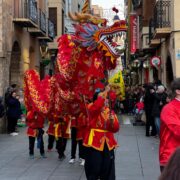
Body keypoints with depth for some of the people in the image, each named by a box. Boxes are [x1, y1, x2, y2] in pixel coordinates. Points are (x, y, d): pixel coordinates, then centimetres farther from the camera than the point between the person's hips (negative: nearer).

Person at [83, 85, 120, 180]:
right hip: (94, 142, -4)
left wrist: (112, 121, -17)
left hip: (107, 143, 5)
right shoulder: (92, 108, -4)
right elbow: (96, 107, -31)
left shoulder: (110, 111, 9)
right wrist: (104, 93, -30)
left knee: (107, 169, 7)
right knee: (93, 168, -1)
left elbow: (115, 128, 3)